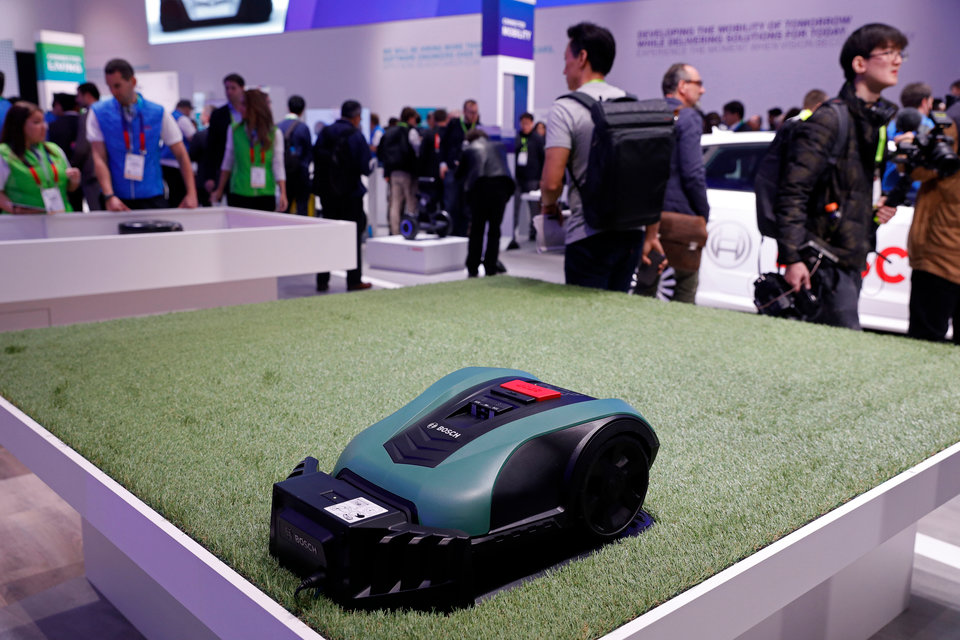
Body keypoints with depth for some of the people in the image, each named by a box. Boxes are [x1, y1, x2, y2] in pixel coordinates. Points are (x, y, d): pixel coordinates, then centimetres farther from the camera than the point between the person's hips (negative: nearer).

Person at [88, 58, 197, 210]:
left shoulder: (158, 113, 1)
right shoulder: (98, 113, 2)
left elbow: (181, 154, 1)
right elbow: (99, 158, -5)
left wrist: (191, 193, -8)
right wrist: (109, 196, -18)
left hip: (152, 198, 0)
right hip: (118, 200, 0)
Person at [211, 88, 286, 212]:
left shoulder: (274, 133, -1)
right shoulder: (234, 130, 4)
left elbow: (278, 166, -2)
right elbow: (227, 163, 11)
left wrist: (283, 193, -11)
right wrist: (220, 190, 13)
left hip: (266, 195, -1)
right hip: (239, 194, 1)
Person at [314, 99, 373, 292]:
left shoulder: (325, 132, 4)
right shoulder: (356, 135, -12)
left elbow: (315, 159, 4)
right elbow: (365, 167, -15)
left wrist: (321, 180, 13)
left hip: (327, 191, 5)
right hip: (350, 191, -5)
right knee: (353, 235, 6)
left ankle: (322, 280, 14)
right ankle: (354, 280, 8)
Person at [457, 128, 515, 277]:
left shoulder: (469, 150, 17)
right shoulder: (498, 146, 23)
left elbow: (459, 175, 22)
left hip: (479, 186, -1)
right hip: (501, 184, 1)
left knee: (476, 229, 9)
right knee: (494, 229, 9)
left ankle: (473, 269, 10)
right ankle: (490, 268, 8)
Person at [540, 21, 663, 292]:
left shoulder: (565, 109, -8)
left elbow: (552, 181, -17)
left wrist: (548, 204, 5)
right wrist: (651, 234, 16)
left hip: (589, 236, -6)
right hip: (632, 233, 6)